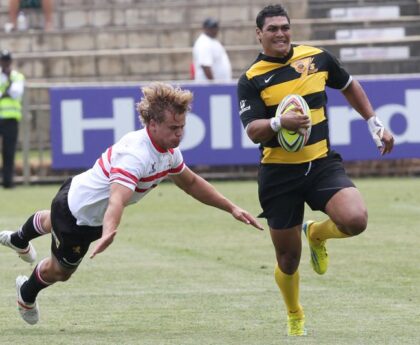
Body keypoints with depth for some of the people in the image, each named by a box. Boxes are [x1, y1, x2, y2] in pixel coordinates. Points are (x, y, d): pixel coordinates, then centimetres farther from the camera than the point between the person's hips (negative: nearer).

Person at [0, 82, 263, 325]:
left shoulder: (169, 152, -12)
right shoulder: (135, 155, -43)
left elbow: (191, 183, 6)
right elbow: (117, 199, -57)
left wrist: (231, 208, 2)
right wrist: (109, 232, -75)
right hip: (74, 211, -9)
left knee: (54, 223, 40)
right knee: (60, 270, 14)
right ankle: (27, 293, 48)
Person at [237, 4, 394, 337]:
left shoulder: (317, 58, 3)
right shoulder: (251, 80, -5)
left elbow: (349, 86, 21)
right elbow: (253, 131, -14)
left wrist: (375, 123, 16)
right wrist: (279, 122, -34)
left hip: (323, 164, 1)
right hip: (279, 175, -1)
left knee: (355, 221, -26)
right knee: (288, 259, 3)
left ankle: (317, 234, 10)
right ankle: (295, 317, 33)